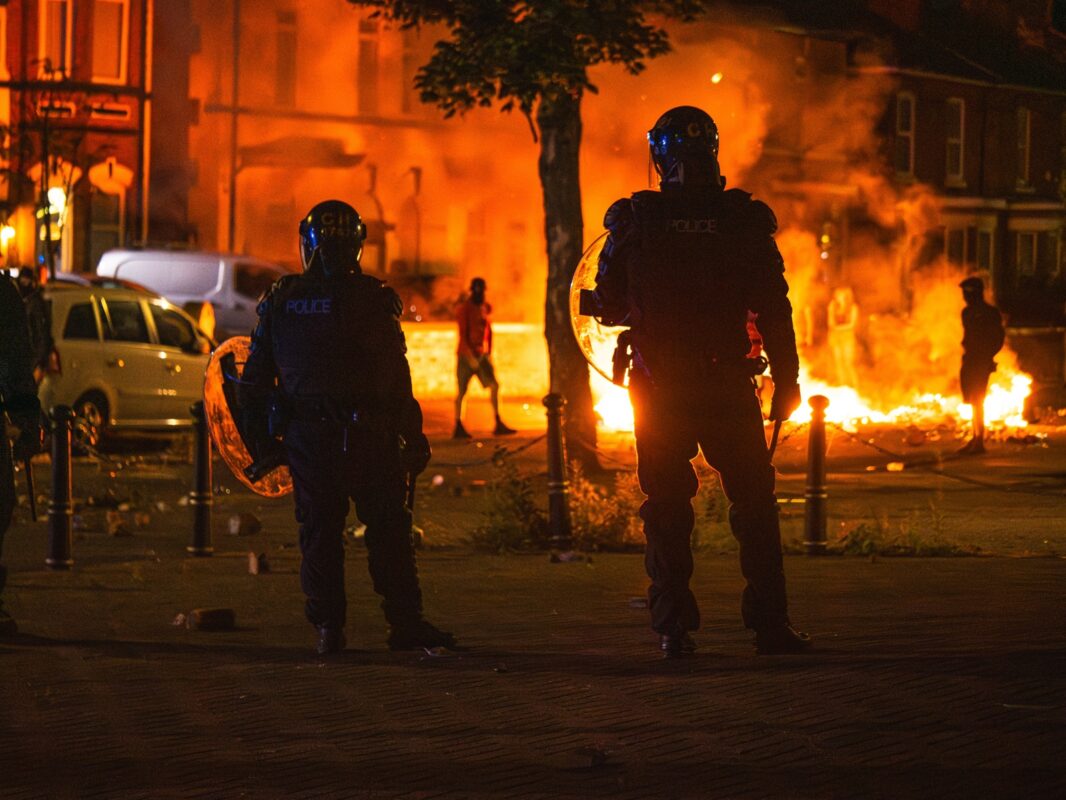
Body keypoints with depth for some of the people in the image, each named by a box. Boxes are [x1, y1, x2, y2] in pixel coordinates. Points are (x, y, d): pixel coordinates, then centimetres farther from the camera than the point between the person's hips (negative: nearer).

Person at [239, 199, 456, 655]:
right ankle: (405, 625, 3)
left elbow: (255, 379, 9)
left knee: (319, 532, 8)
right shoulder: (372, 300, -6)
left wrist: (258, 439, 17)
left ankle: (328, 627, 6)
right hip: (369, 435, -3)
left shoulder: (280, 302, 6)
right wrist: (413, 438, -2)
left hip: (305, 436, 3)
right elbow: (398, 379, -8)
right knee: (388, 531, 3)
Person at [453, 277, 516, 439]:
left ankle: (498, 425, -4)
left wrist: (489, 353, 15)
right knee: (462, 391, -1)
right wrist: (470, 356, -21)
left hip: (482, 354, 6)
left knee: (494, 385, -5)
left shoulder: (485, 307, 10)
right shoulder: (464, 309, -11)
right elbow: (463, 334, -16)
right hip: (467, 354, -6)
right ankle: (458, 428, 6)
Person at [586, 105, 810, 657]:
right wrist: (787, 381, 4)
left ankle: (674, 629, 3)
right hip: (728, 386, 0)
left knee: (667, 507, 7)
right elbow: (774, 310, -3)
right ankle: (770, 626, 8)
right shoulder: (747, 220, -4)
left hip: (659, 389, 0)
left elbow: (608, 306, 3)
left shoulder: (634, 221, -4)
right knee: (753, 503, 10)